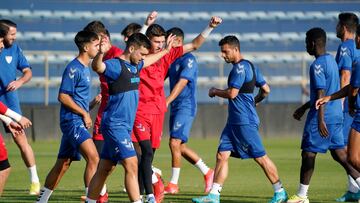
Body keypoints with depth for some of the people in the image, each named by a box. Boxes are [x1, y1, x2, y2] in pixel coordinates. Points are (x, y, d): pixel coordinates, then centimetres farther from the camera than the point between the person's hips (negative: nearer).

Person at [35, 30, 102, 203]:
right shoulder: (73, 68, -13)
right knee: (93, 158, -20)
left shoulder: (85, 68, 16)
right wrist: (84, 113, -14)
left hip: (78, 121, 10)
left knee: (63, 164, 15)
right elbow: (63, 96, -16)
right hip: (72, 120, -10)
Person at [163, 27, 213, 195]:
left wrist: (167, 101, -27)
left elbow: (182, 82, -20)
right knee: (180, 146, 9)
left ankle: (173, 184, -7)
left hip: (186, 107, -9)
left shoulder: (188, 60, -11)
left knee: (175, 143, -13)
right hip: (175, 107, 9)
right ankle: (207, 172, 20)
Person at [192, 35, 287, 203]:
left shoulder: (240, 67, -14)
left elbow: (232, 93, -21)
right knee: (222, 156, 3)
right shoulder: (250, 66, 16)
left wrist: (214, 91, -4)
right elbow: (266, 90, 20)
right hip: (234, 120, 10)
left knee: (260, 157, -2)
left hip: (245, 121, -10)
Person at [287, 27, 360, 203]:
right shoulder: (331, 61, 15)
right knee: (339, 153, 8)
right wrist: (304, 108, 30)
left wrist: (320, 120, -25)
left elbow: (321, 94, -21)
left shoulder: (317, 65, -14)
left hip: (322, 116, -9)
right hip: (336, 115, 9)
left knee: (308, 154, 0)